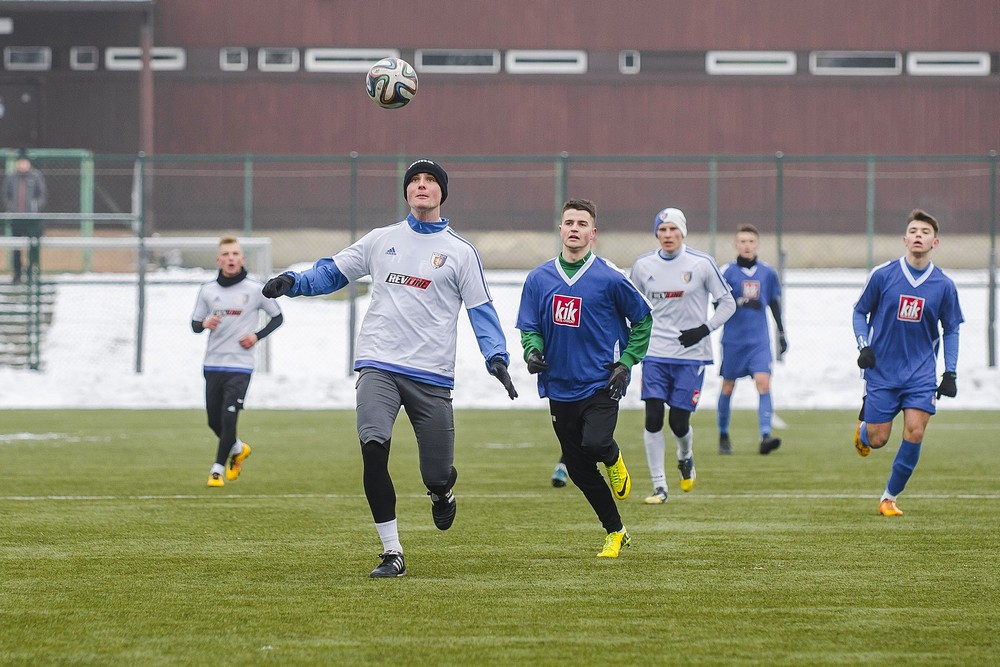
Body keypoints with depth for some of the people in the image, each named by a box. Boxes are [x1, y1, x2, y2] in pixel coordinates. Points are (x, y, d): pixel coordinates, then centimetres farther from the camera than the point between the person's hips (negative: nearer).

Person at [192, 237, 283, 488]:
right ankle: (238, 449, 38)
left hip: (240, 366, -3)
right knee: (214, 420, 9)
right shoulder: (208, 290, 4)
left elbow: (277, 317, 9)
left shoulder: (256, 289, -3)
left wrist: (257, 336, -6)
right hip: (213, 363, 3)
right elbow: (194, 324, 10)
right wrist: (205, 323, -13)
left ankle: (217, 470, 0)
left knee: (228, 418, -12)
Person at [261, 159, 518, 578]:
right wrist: (293, 282, -2)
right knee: (373, 447, -23)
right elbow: (332, 272, 17)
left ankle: (441, 492, 40)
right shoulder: (380, 241, 13)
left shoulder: (460, 252, 8)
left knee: (437, 477, -1)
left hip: (432, 375, -1)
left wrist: (496, 357, -10)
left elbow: (480, 309, 5)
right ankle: (392, 553, -16)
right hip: (378, 366, 1)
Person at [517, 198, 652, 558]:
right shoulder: (539, 279, 3)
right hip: (560, 388, 4)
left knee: (595, 443, -27)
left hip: (601, 383, -4)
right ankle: (615, 532, 25)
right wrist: (533, 351, -12)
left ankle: (613, 460, 11)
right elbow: (529, 327, 10)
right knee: (578, 469, 7)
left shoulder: (609, 278, -6)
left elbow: (642, 319, 5)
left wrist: (626, 363, -4)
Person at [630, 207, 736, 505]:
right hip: (655, 354, 2)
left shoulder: (701, 264, -5)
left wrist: (704, 329, -11)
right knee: (653, 419, -8)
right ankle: (659, 486, 0)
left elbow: (727, 303, 2)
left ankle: (685, 457, 32)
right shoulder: (643, 266, 3)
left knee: (679, 421, -3)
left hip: (691, 354, -2)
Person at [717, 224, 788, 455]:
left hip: (759, 341, 1)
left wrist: (781, 334, 18)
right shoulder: (727, 271, -3)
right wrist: (740, 302, -24)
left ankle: (765, 436, -20)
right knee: (728, 387, 7)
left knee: (763, 383, -14)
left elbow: (775, 304, 17)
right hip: (733, 340, -1)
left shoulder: (768, 273, 6)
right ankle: (723, 435, 23)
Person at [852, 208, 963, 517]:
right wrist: (864, 346, -9)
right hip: (882, 370, -1)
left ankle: (889, 497, 6)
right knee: (877, 440, 0)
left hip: (921, 373, 1)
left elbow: (951, 330, 10)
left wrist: (950, 373, 2)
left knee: (914, 434, -12)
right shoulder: (882, 275, -6)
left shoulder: (944, 285, -1)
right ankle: (862, 427, 39)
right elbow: (860, 312, 6)